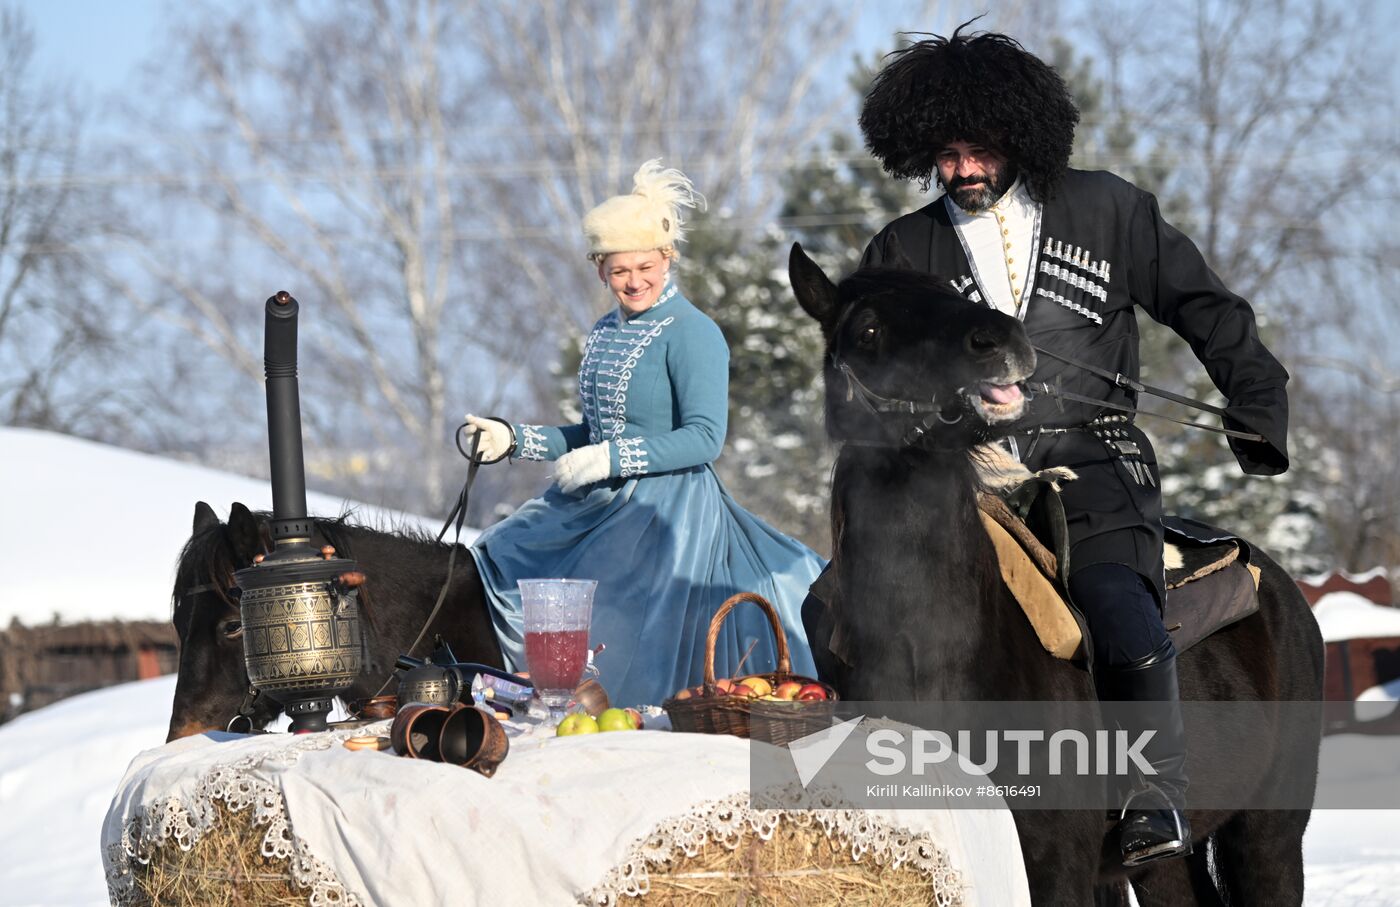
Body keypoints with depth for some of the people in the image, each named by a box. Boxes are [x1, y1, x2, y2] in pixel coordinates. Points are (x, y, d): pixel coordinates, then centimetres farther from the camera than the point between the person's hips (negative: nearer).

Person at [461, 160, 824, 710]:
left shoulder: (693, 334, -11)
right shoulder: (605, 333, 14)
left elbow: (705, 438, -18)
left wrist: (612, 458, -23)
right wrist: (514, 438, 10)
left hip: (667, 514, -9)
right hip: (599, 509, 9)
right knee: (497, 562, 1)